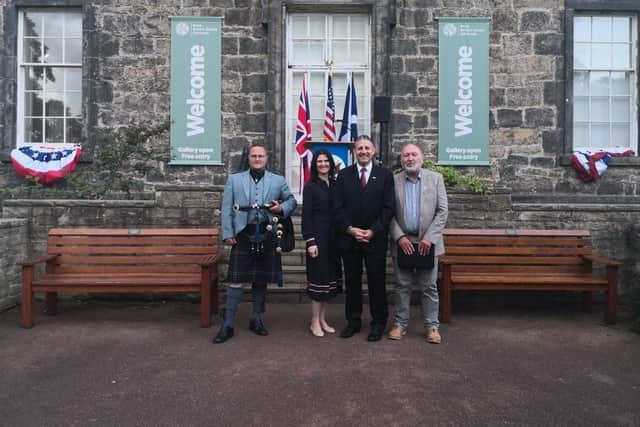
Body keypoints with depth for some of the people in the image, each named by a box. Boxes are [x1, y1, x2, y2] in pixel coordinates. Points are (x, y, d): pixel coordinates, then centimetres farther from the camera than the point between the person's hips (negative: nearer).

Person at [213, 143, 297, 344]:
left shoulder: (278, 180, 10)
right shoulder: (234, 179, 8)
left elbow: (291, 200, 16)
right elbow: (226, 209, 4)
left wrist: (282, 208, -6)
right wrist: (227, 233, -5)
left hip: (267, 237, 2)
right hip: (243, 236, -1)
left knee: (261, 280, 12)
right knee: (236, 280, -3)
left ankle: (256, 320, 27)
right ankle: (228, 325, 7)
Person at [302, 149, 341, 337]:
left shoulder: (335, 185, 11)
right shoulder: (310, 186, -3)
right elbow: (306, 216, -8)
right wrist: (310, 241, -15)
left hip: (333, 237, 5)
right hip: (318, 236, -5)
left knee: (329, 277, 9)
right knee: (318, 277, -2)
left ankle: (323, 319, 20)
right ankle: (315, 322, 9)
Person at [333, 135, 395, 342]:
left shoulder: (385, 175, 2)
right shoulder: (343, 175, 6)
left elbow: (389, 208, -3)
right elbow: (337, 207, 1)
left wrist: (373, 231, -12)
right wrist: (350, 229, -10)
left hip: (375, 238, -1)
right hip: (349, 237, 2)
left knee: (377, 282, 5)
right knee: (352, 281, 10)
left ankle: (379, 322, 20)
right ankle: (353, 321, 23)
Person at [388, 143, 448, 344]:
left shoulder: (435, 178, 2)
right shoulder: (393, 181, 2)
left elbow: (443, 210, -2)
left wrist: (429, 238, -10)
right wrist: (400, 237, -10)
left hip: (427, 242, 0)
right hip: (402, 242, 0)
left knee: (429, 286, 7)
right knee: (402, 286, 8)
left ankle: (432, 326, 19)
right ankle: (400, 323, 20)